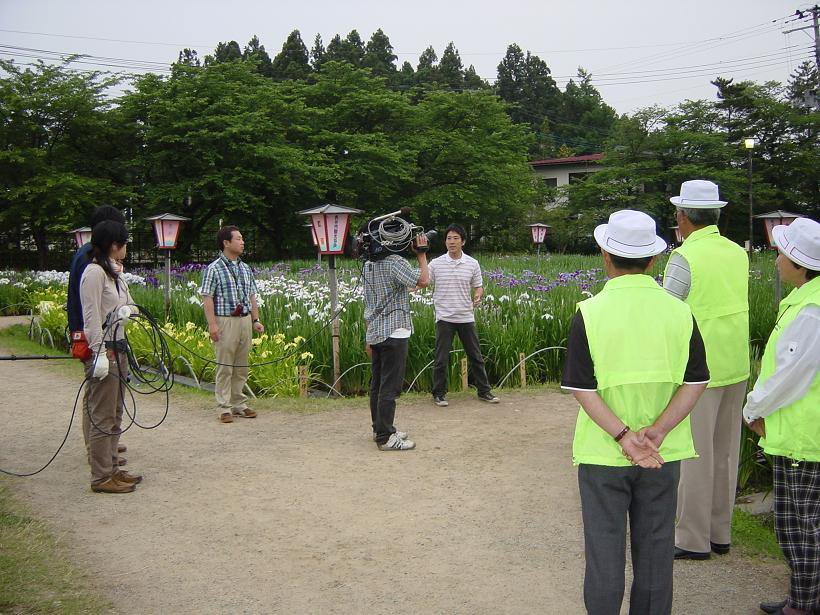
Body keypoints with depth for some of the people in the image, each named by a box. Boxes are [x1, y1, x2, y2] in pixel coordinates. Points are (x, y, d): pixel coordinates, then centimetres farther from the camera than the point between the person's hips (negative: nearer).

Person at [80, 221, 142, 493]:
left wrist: (125, 310, 4)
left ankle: (111, 468, 25)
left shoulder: (114, 272, 15)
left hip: (118, 348, 10)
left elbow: (129, 303, 25)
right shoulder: (94, 272, -14)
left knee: (115, 414, 15)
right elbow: (91, 317, -19)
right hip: (102, 350, -10)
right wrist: (100, 353, -22)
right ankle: (101, 478, 3)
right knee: (103, 416, -4)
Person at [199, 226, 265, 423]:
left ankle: (239, 404, 19)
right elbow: (207, 299, -9)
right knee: (225, 367, -1)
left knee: (242, 366, 10)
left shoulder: (245, 269, 14)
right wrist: (212, 324, -17)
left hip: (245, 320, 6)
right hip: (225, 321, -6)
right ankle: (224, 408, 5)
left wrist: (256, 320, 9)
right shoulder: (214, 269, -5)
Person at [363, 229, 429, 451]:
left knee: (377, 384, 14)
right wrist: (421, 255, -7)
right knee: (390, 387, -5)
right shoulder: (395, 262, -14)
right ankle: (385, 437, -3)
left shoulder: (368, 265, 12)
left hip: (375, 333, 9)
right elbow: (423, 281, -21)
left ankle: (380, 428, 25)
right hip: (394, 333, -9)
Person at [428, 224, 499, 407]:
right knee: (442, 358, 2)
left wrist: (477, 296, -12)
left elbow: (478, 286, 9)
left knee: (476, 356, 9)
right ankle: (439, 393, 15)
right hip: (444, 318, -2)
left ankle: (484, 391, 22)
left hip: (466, 317, 2)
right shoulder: (436, 264, -2)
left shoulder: (473, 264, 1)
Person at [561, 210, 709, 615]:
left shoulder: (589, 312, -13)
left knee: (604, 550, 11)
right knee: (655, 548, 16)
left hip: (602, 454, -2)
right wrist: (656, 432, -12)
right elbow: (695, 383, -6)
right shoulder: (679, 312, -5)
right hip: (664, 455, 2)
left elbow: (582, 388, -16)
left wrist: (623, 436, -15)